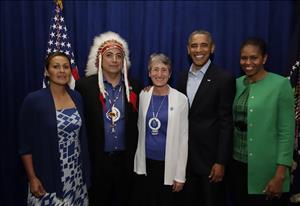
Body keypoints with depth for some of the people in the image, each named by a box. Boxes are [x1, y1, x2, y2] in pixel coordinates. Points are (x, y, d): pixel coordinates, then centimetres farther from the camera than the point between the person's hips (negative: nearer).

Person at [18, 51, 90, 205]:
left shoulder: (77, 97, 3)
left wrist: (85, 169, 10)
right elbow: (25, 144, -8)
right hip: (48, 176, -4)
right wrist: (32, 178, -11)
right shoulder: (33, 100, -11)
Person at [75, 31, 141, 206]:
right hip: (97, 159, -2)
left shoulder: (133, 86, 2)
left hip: (126, 159, 2)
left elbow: (136, 123, 6)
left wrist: (135, 155, 4)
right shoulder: (85, 85, -6)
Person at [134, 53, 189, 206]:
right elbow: (140, 128, 8)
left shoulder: (180, 99, -10)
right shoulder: (143, 95, 0)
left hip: (168, 163, -3)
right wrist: (139, 160, 7)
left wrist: (180, 174, -7)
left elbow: (183, 137, -8)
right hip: (147, 161, 3)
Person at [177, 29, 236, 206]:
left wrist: (221, 162, -14)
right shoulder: (184, 78, 7)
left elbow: (226, 123, -12)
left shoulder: (224, 78, -10)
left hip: (211, 156, -5)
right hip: (186, 156, 5)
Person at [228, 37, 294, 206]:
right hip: (238, 164, 5)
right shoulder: (237, 84, 5)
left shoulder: (281, 84, -9)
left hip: (266, 169, -4)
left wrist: (280, 175, -13)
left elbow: (286, 132, -11)